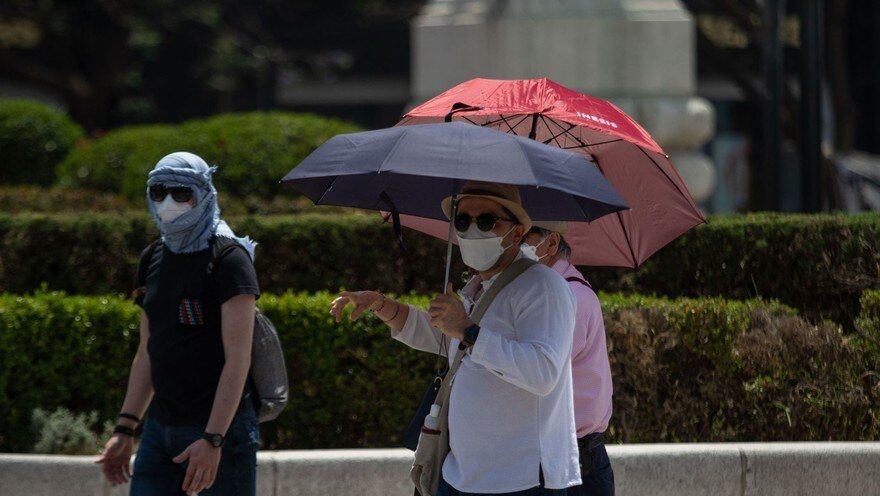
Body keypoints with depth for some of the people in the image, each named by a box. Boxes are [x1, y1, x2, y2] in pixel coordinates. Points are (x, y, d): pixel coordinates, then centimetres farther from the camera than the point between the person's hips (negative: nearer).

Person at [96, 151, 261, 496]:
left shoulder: (228, 259, -10)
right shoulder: (153, 260, 11)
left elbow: (238, 359, -17)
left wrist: (212, 440, -25)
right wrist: (125, 429, 11)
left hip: (220, 428, -7)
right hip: (160, 427, 7)